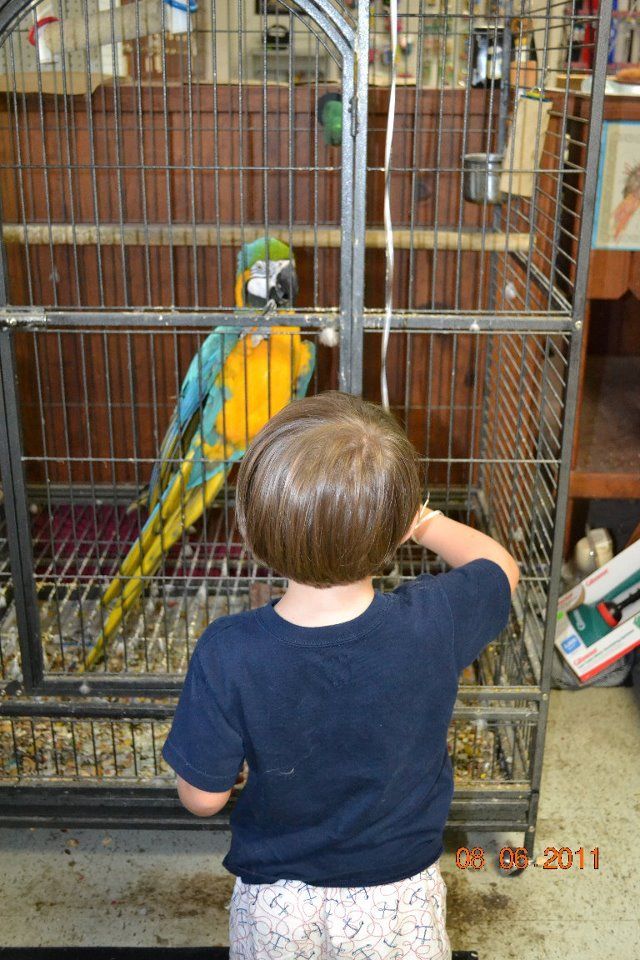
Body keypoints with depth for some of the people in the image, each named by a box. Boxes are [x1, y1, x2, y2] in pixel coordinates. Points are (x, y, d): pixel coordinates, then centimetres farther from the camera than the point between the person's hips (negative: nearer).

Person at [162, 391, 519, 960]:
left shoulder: (227, 655, -30)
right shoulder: (434, 623, -27)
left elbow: (203, 798, -16)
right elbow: (502, 566, -5)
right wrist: (425, 520, 7)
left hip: (276, 906, -1)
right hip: (398, 900, 1)